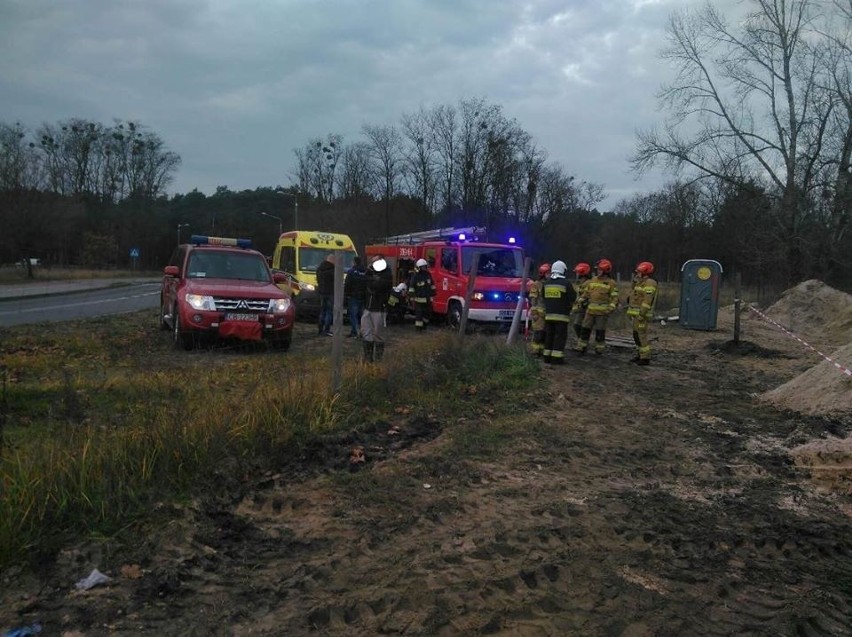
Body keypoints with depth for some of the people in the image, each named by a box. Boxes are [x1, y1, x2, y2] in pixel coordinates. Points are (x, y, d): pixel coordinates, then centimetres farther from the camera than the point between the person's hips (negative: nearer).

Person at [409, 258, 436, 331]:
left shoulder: (428, 274, 8)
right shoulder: (415, 276, -9)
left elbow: (432, 284, 18)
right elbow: (411, 286, -9)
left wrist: (433, 292, 16)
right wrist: (411, 295, -14)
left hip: (428, 298, 6)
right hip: (419, 298, -6)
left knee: (427, 311, 14)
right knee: (419, 313, -6)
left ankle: (424, 324, 30)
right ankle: (418, 326, -1)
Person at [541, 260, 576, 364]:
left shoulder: (546, 283, 5)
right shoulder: (566, 283, -10)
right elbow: (573, 298, -5)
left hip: (549, 314, 5)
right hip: (561, 315, -5)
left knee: (549, 336, 13)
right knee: (560, 336, -1)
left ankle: (547, 356, 15)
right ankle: (556, 358, -5)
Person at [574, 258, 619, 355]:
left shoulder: (611, 283, -4)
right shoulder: (592, 280, 11)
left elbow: (615, 297, -9)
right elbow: (586, 293, 19)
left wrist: (611, 308, -22)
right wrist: (580, 301, 9)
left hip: (602, 311, -5)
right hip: (590, 309, 5)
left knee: (600, 330, 3)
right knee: (585, 328, 5)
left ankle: (599, 349, 14)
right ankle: (581, 347, 12)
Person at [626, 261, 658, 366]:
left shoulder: (649, 283, -16)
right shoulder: (641, 283, 16)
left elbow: (647, 300, -23)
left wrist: (641, 314, -25)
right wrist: (632, 313, 22)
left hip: (642, 314, -10)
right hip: (637, 314, 10)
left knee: (641, 336, -9)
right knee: (637, 335, 14)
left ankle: (645, 358, -4)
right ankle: (640, 355, 22)